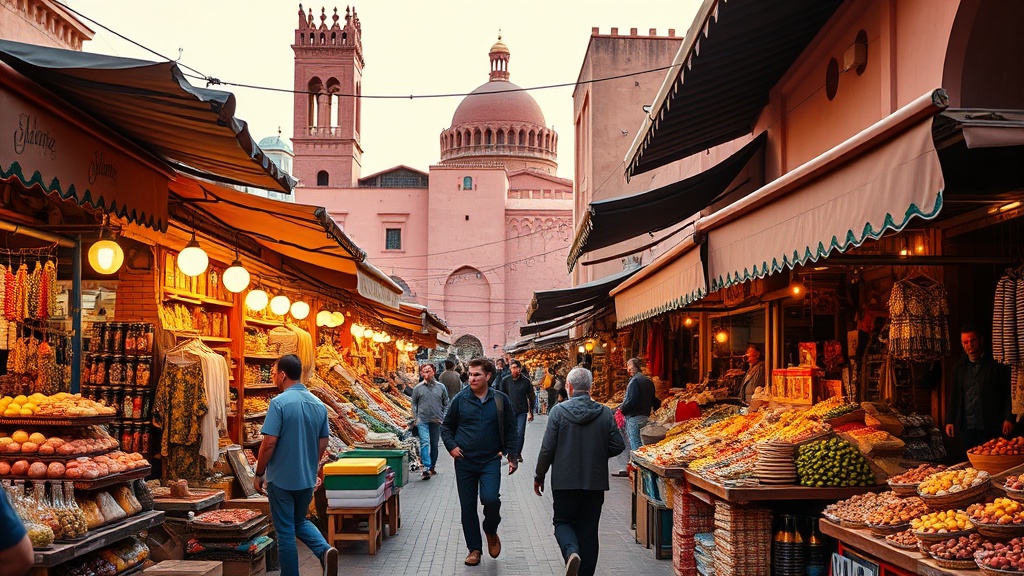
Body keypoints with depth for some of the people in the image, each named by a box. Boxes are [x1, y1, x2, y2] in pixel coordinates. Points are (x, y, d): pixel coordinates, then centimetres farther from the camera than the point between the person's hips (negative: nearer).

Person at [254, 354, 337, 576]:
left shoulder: (279, 402, -17)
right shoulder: (318, 404, 3)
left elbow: (269, 443, -19)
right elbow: (323, 443, 10)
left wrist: (259, 474, -6)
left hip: (282, 479, -6)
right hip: (307, 479, 6)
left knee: (285, 531, 6)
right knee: (300, 521, 23)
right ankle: (325, 550, 0)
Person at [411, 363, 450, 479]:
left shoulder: (441, 387, 4)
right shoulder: (418, 388, 2)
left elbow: (446, 404, 10)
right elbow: (414, 404, 10)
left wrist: (442, 417, 1)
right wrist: (416, 418, 1)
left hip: (436, 421, 2)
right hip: (422, 420, -2)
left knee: (434, 445, 11)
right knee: (425, 442, -17)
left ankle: (432, 466, 26)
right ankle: (426, 467, -22)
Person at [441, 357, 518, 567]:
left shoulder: (501, 400, 0)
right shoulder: (460, 400, 0)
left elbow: (510, 430, 8)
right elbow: (446, 427, 11)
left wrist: (512, 456, 2)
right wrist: (451, 446, -4)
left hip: (490, 461, -2)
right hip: (464, 462, 2)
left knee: (490, 499, -20)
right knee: (468, 507, 6)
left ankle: (491, 531, 10)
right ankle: (474, 548, 21)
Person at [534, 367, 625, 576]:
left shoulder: (558, 411, -10)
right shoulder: (605, 413, -3)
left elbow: (547, 449, -9)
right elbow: (618, 446, -1)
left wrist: (539, 476, 4)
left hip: (565, 480, -2)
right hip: (595, 481, 2)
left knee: (563, 522, 13)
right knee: (588, 529, 12)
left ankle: (571, 552, -15)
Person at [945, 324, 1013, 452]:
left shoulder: (996, 364, 1)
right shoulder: (959, 367, 13)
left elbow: (1008, 392, -2)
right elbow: (954, 396, 15)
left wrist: (1008, 419, -8)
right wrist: (950, 421, 10)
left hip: (991, 427, -3)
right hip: (966, 426, 4)